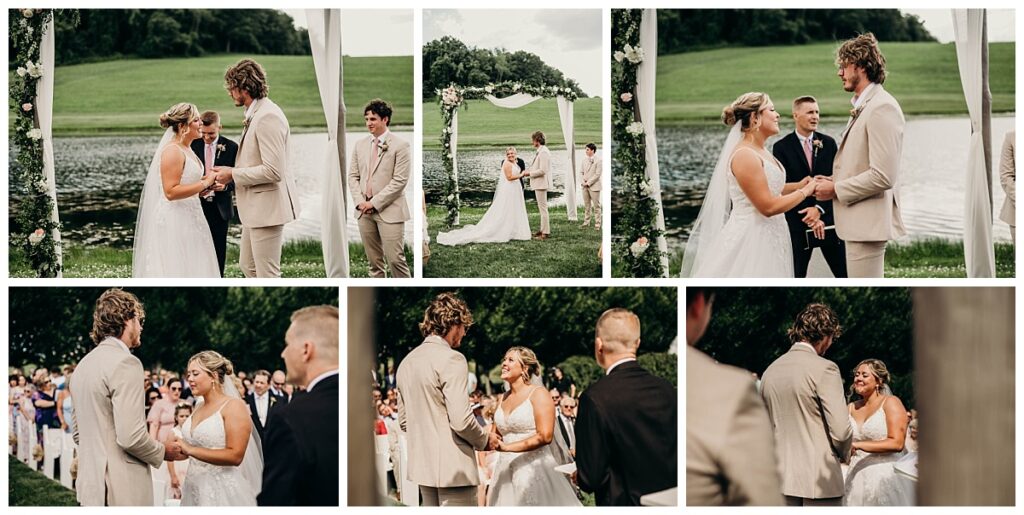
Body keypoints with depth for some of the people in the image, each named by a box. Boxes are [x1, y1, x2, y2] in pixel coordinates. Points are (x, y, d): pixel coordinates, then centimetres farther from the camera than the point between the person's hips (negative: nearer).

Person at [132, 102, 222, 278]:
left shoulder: (187, 150, 15)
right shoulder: (172, 151, -15)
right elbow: (171, 192, -23)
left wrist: (208, 185, 8)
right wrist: (204, 184, -19)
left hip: (188, 220, 10)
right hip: (174, 222, -10)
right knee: (175, 270, -6)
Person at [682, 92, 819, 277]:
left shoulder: (760, 151, 11)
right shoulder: (745, 156, -18)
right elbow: (768, 206, -21)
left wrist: (798, 186, 11)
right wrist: (805, 192, -10)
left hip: (767, 238, 10)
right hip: (750, 240, -10)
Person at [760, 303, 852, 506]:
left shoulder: (770, 371, 10)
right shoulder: (824, 369, -10)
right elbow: (840, 430, -13)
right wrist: (844, 453, 6)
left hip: (782, 480, 6)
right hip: (820, 481, -6)